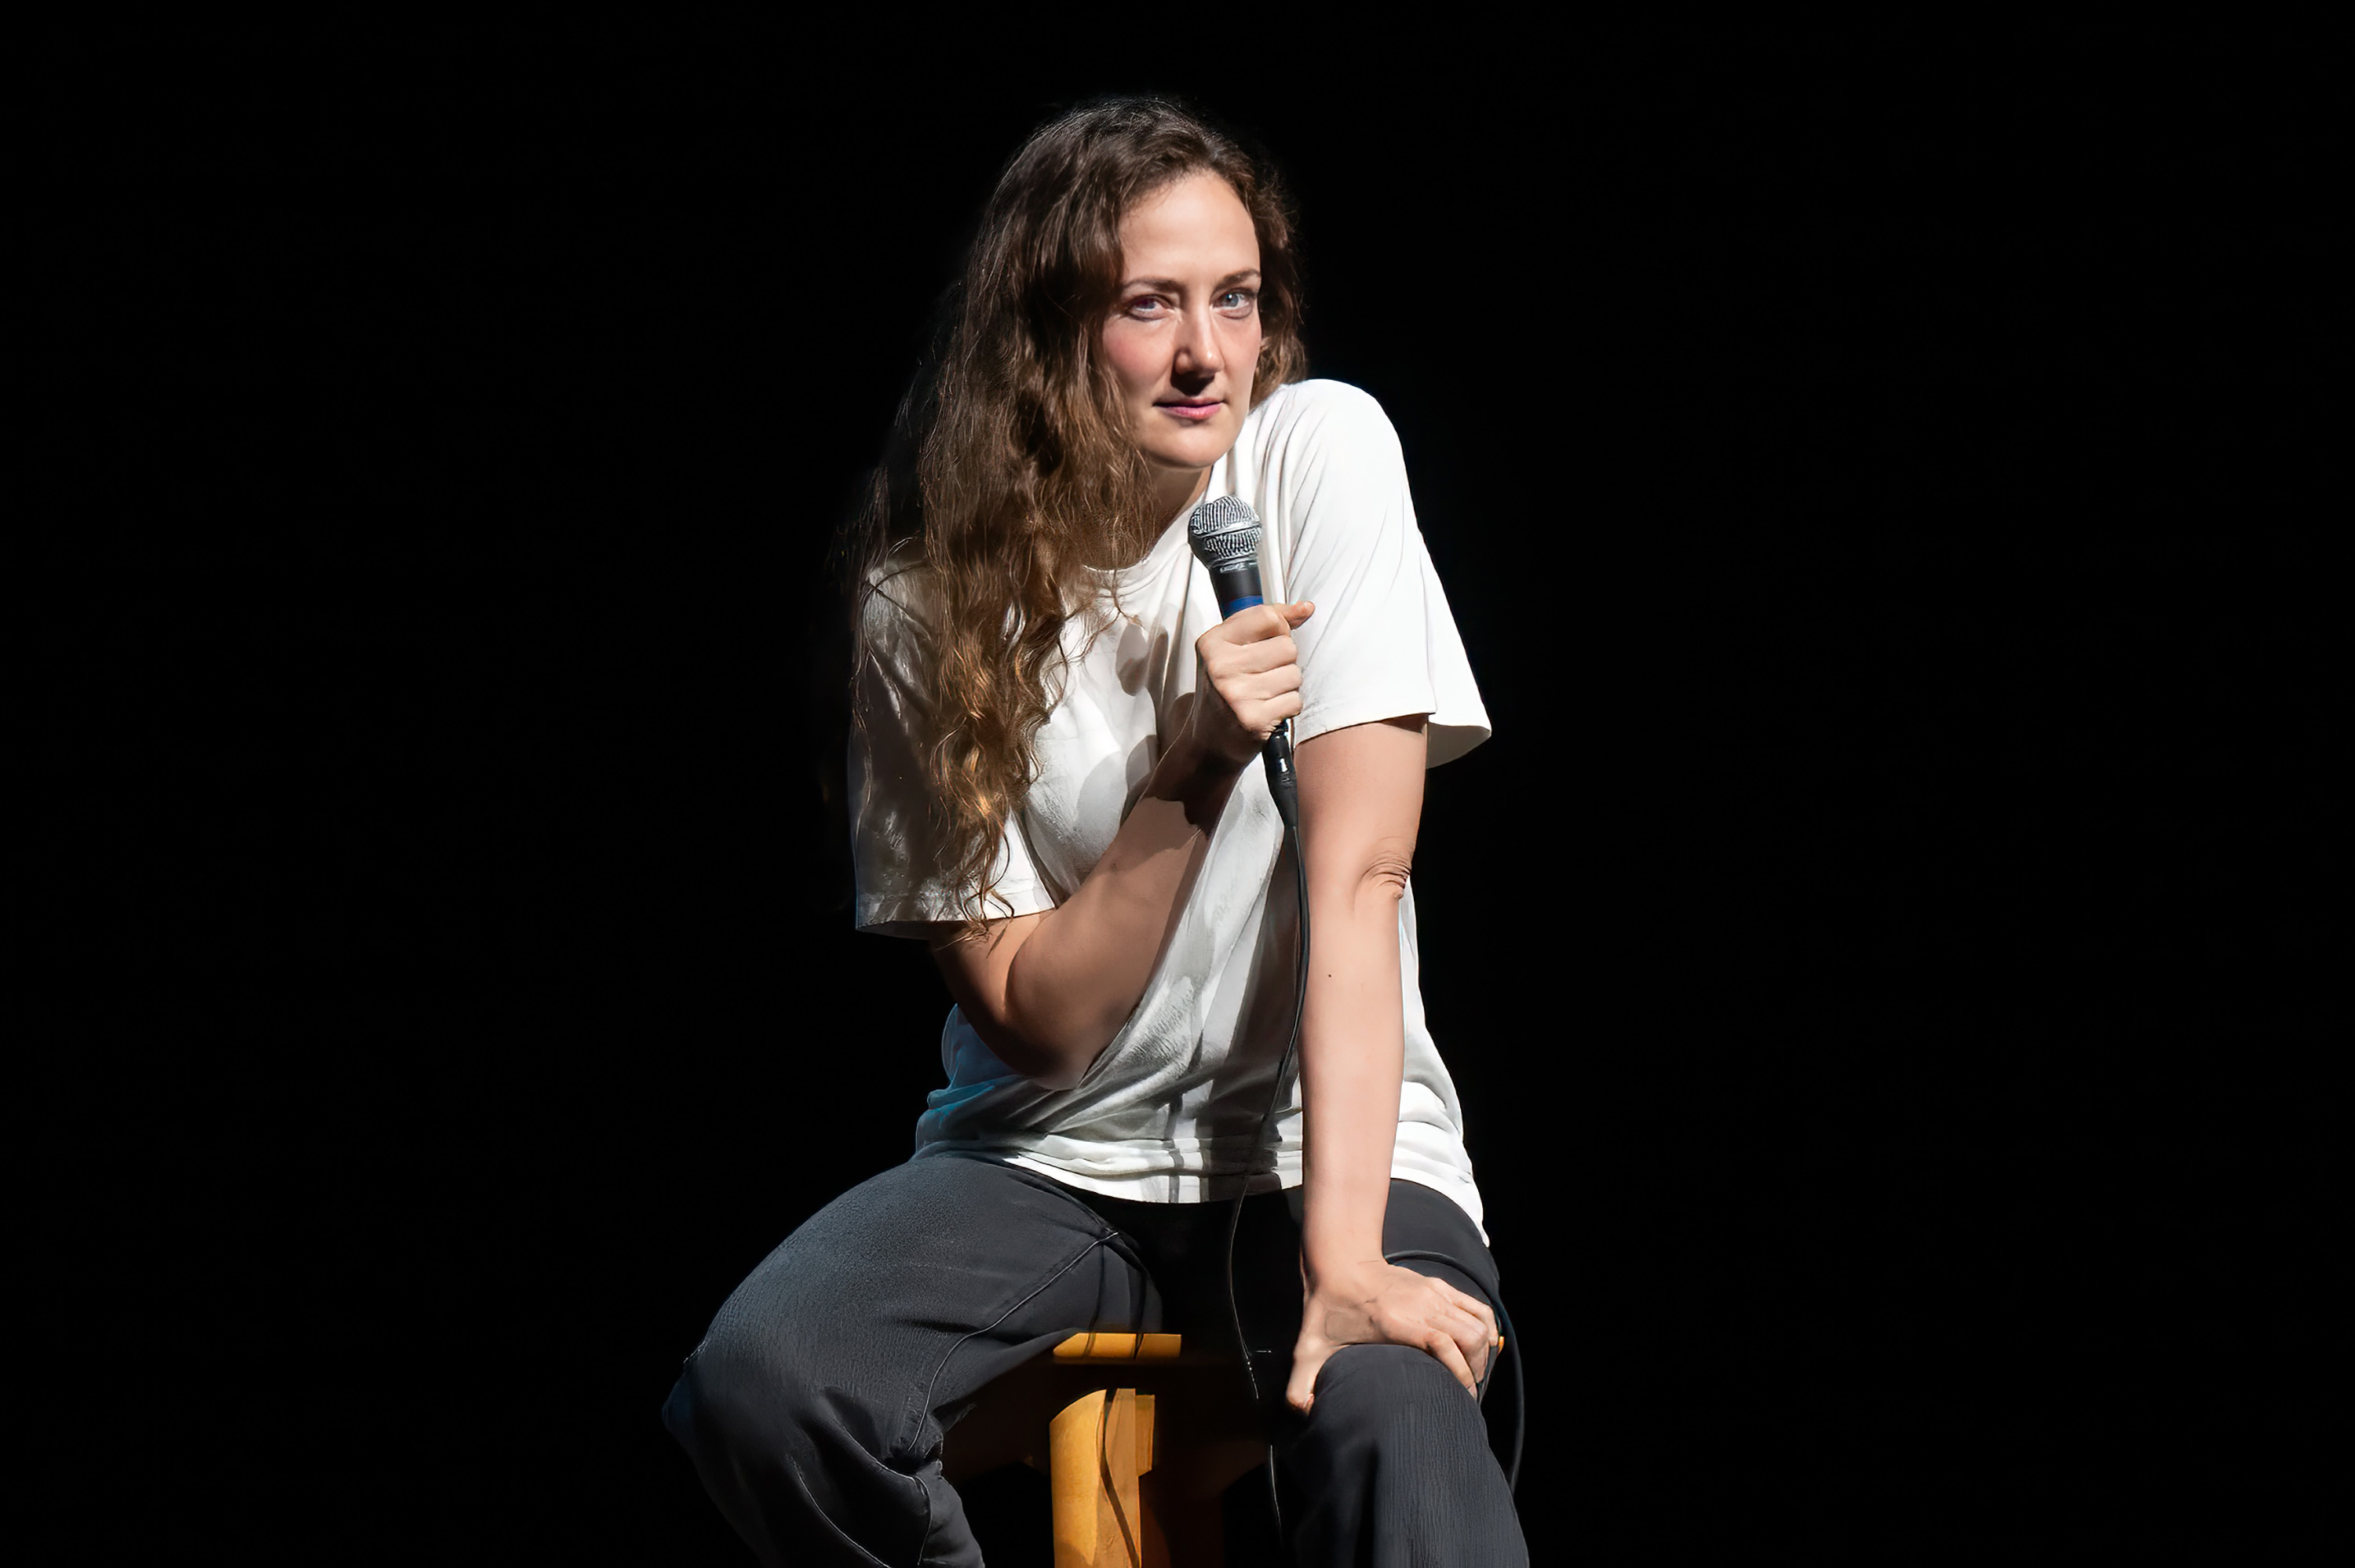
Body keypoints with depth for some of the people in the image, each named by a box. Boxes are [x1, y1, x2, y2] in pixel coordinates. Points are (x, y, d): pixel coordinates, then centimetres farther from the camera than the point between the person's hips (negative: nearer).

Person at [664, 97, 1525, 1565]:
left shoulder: (1320, 453, -9)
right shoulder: (932, 604, -5)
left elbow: (1357, 877, -16)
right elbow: (1033, 1019, -6)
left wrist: (1339, 1262, -25)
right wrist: (1195, 764, -21)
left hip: (1325, 1135, -2)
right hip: (1053, 1165, 3)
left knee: (1400, 1430, -37)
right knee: (755, 1383, -25)